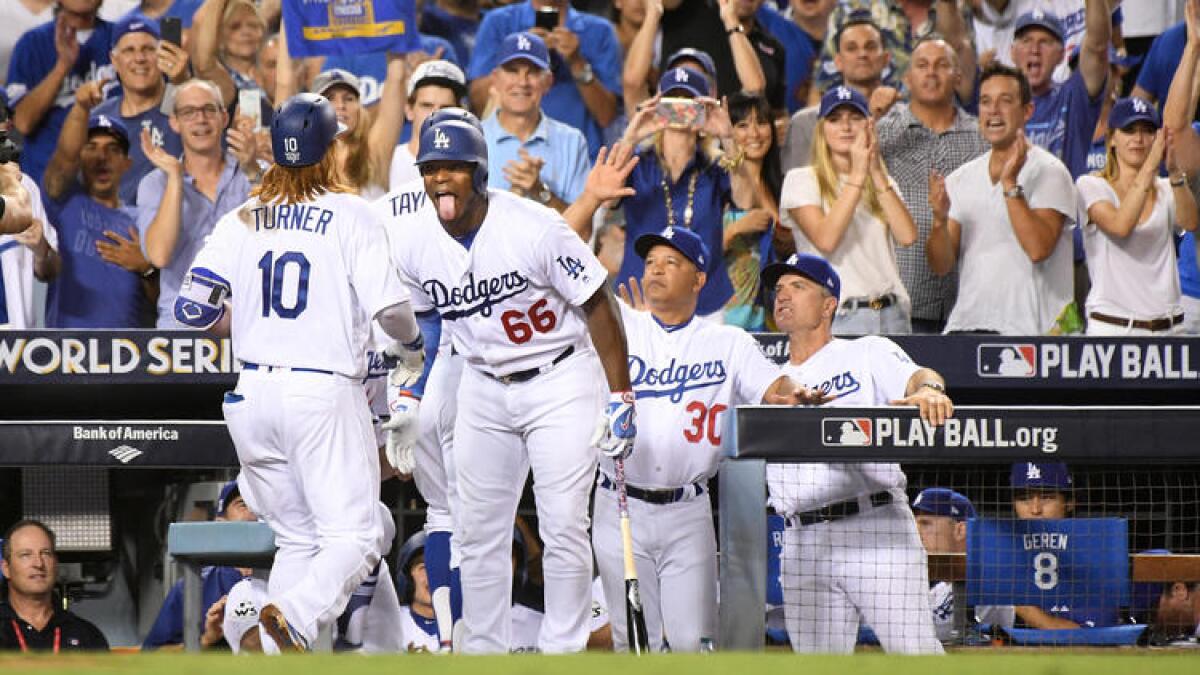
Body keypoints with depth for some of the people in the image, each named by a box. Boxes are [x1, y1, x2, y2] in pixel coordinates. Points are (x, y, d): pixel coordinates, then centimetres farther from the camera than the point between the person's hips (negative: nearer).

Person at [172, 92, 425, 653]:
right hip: (326, 395, -5)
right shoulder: (349, 214, -4)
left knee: (296, 539, 15)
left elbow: (192, 307, 3)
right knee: (354, 536, -6)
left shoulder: (241, 219, 8)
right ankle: (296, 617, -34)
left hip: (253, 394, 5)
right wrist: (409, 345, 11)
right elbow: (389, 306, -10)